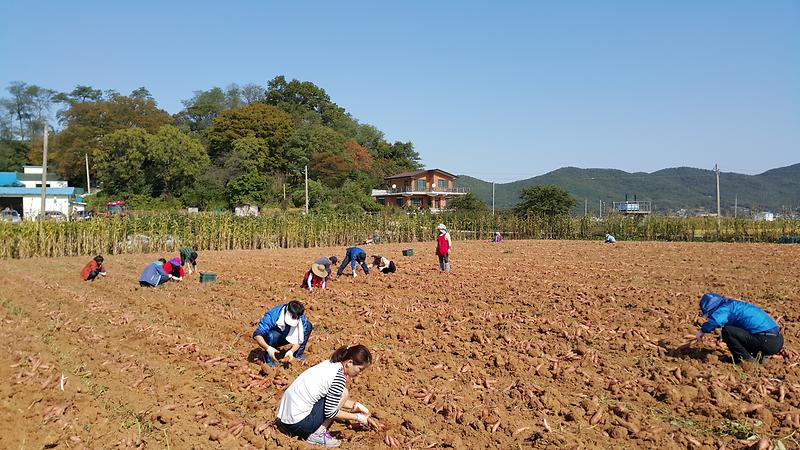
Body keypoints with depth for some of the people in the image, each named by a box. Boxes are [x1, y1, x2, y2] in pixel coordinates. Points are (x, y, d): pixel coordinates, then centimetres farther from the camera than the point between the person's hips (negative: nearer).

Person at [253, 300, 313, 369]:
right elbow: (257, 335, -36)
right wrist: (268, 348, -49)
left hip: (287, 338, 3)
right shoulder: (272, 316, -34)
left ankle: (298, 355, -2)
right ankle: (268, 360, -14)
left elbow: (299, 339, -18)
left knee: (308, 325, -15)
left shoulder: (301, 318, -23)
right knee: (273, 335, -39)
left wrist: (292, 351, -36)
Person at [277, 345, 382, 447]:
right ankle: (317, 435, -2)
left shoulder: (329, 364, 8)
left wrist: (356, 405, 14)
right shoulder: (339, 376, -18)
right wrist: (357, 418, -4)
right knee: (344, 393, -6)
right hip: (298, 423, -9)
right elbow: (330, 412, -14)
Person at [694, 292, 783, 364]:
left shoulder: (726, 307, -8)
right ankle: (760, 356, 12)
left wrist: (702, 330, -14)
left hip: (767, 342, -10)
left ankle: (747, 360, -4)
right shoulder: (735, 305, 21)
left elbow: (716, 319, -31)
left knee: (727, 331, -13)